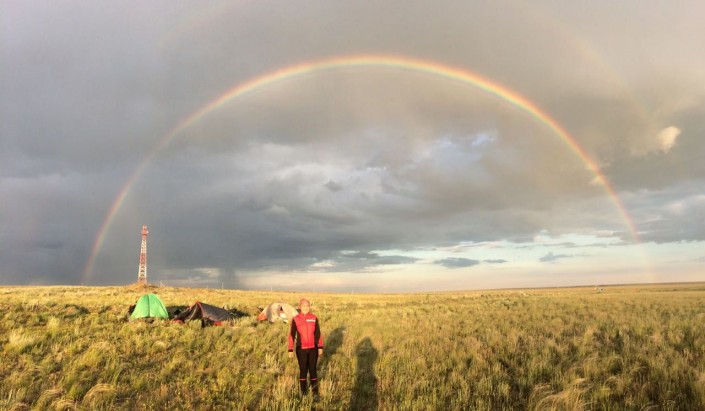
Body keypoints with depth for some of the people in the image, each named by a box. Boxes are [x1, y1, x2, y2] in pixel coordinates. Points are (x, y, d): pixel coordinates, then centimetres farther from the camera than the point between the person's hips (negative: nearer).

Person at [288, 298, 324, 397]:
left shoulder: (314, 318, -3)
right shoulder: (295, 319, -8)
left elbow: (318, 333, 3)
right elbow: (292, 335, -2)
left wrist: (320, 348, 2)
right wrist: (290, 350, -2)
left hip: (313, 349, 1)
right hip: (301, 349, -1)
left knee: (313, 369, 7)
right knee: (303, 370, 8)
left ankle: (315, 391, 24)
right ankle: (303, 391, 25)